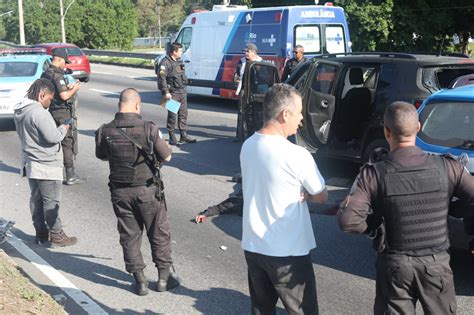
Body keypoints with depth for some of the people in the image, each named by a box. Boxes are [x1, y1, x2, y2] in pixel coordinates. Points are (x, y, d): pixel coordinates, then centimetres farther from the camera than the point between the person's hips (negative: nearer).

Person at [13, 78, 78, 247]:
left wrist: (57, 128, 8)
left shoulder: (20, 111, 8)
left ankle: (41, 233, 23)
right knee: (51, 202, 1)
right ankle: (56, 235, 9)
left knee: (36, 200, 15)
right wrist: (63, 128, -6)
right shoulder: (39, 112, -23)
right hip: (47, 166, -9)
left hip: (30, 164, 9)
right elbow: (53, 137, -26)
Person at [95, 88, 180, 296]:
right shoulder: (148, 129, -17)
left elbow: (101, 156, 9)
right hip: (148, 190, -2)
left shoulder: (105, 131, -9)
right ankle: (164, 278, 23)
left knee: (129, 236, 13)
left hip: (120, 192, 2)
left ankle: (140, 281, 18)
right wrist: (160, 141, 12)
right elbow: (166, 157, -8)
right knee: (159, 234, 14)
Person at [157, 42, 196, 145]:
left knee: (183, 113, 10)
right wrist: (166, 92, -21)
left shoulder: (179, 61, 14)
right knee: (172, 115, -2)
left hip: (182, 92, 8)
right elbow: (161, 78, -18)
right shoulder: (166, 62, -13)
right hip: (172, 93, -8)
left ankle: (184, 135, 17)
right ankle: (172, 137, 7)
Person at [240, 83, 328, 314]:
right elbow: (321, 197, -6)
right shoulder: (297, 155, -20)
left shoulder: (247, 146, 1)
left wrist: (298, 191, -3)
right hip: (287, 253, -7)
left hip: (252, 247, 7)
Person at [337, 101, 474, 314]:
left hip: (394, 265, -1)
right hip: (436, 263, 1)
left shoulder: (374, 175, -14)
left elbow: (348, 220, -20)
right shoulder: (446, 167, -10)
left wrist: (375, 228, -3)